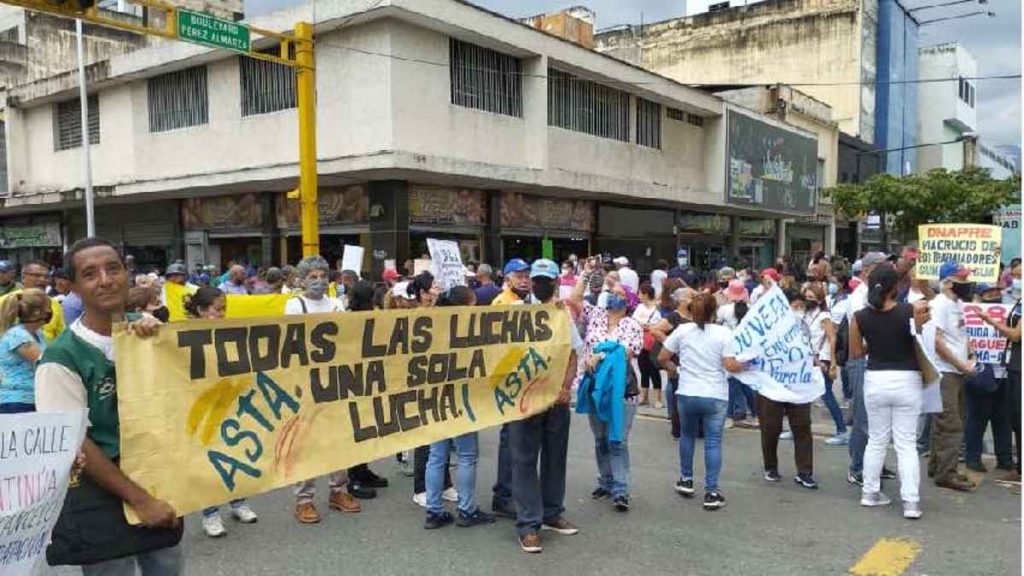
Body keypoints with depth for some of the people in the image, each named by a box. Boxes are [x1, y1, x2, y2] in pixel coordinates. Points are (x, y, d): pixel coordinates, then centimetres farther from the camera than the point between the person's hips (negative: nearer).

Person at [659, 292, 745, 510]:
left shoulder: (682, 331, -1)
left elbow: (662, 358, 2)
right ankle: (711, 493, 3)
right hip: (715, 396, -2)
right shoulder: (723, 333, -8)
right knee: (713, 442, 4)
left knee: (687, 435, 22)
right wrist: (744, 365, 7)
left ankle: (686, 480, 32)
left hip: (687, 394, 2)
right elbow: (730, 365, -12)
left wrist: (674, 367, 20)